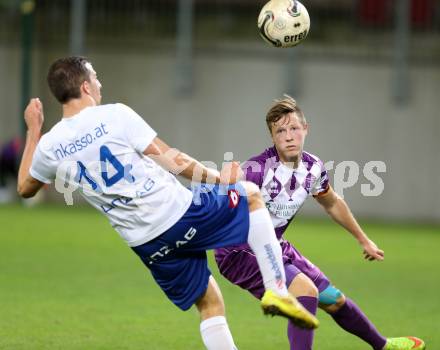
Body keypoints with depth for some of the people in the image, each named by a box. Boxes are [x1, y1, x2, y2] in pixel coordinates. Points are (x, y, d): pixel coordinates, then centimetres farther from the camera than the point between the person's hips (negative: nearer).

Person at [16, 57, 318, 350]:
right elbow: (169, 160, -8)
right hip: (180, 213, -4)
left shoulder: (50, 146, 3)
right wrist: (216, 177, 6)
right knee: (251, 193, 21)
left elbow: (25, 188, 23)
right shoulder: (115, 115, -8)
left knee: (210, 304, 19)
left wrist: (33, 132, 31)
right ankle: (276, 290, 10)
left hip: (147, 245, 4)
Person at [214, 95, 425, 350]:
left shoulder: (313, 168, -6)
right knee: (306, 291, -29)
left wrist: (363, 240, 26)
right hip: (240, 253, -7)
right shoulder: (257, 169, -28)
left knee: (334, 300, 19)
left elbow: (332, 203, 16)